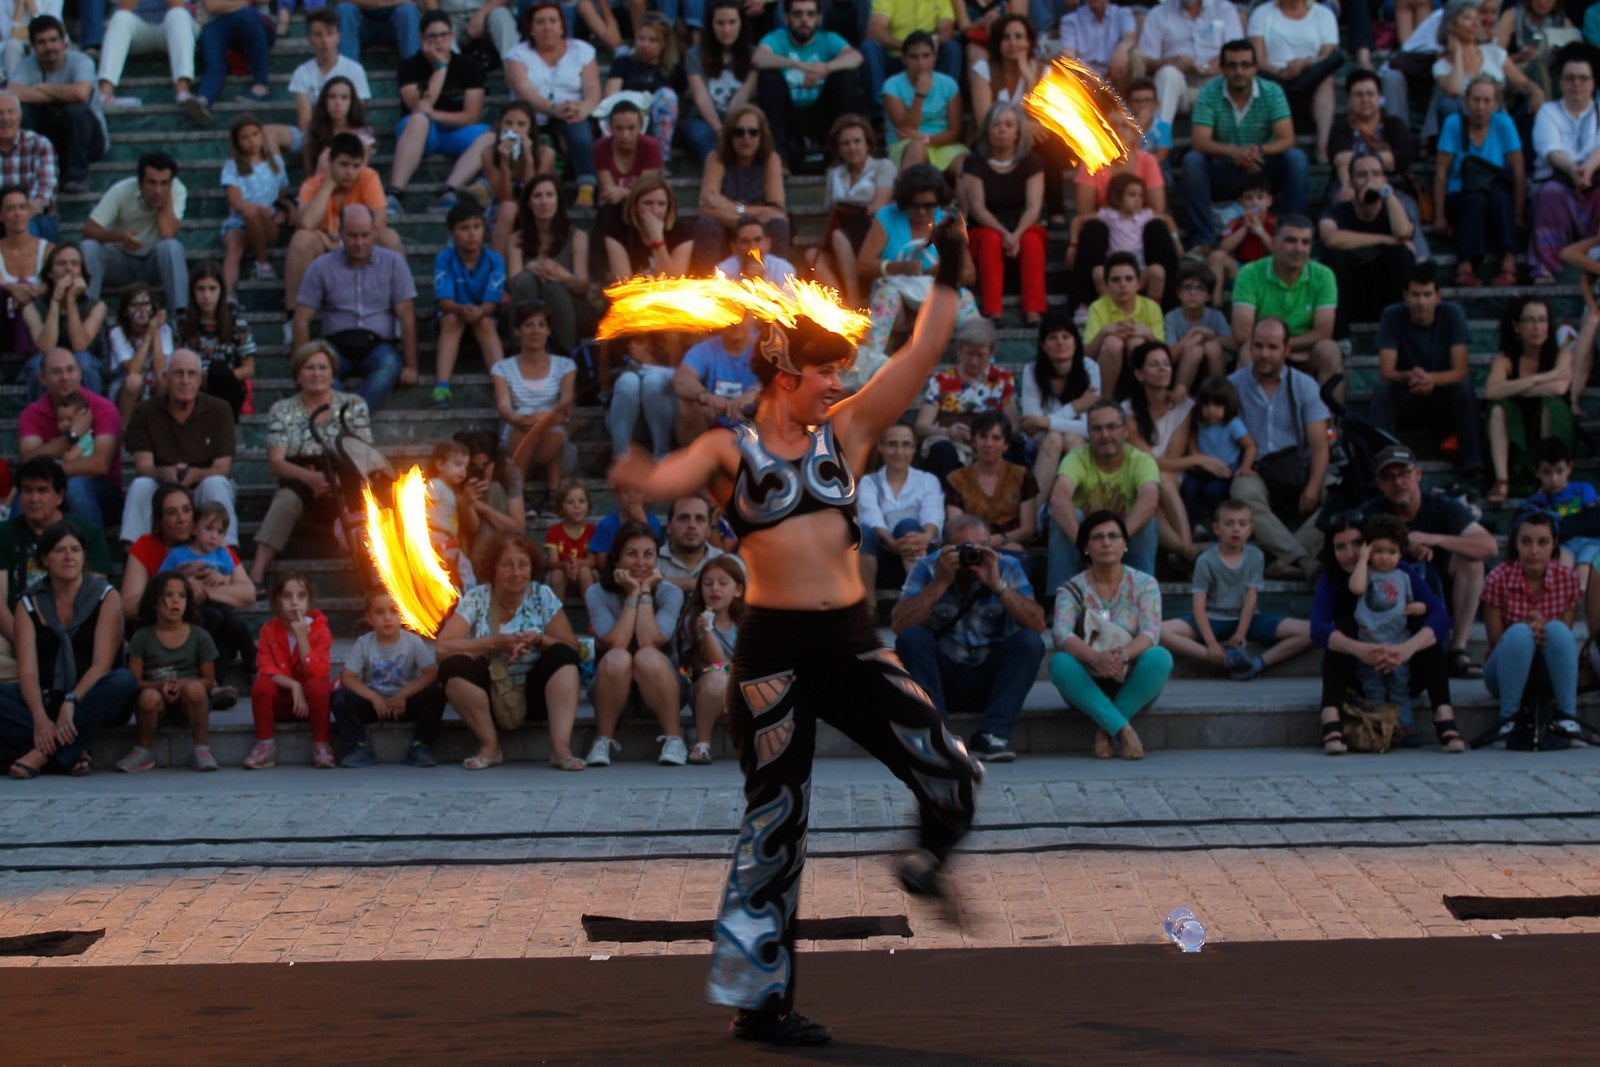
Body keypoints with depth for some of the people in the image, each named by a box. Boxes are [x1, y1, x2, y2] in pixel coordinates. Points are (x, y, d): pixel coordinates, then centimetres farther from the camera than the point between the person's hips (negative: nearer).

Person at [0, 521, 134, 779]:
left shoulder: (106, 597, 0)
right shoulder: (29, 604, 5)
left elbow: (101, 665, -10)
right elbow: (27, 670, -7)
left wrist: (71, 703, -28)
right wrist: (40, 718, -26)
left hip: (89, 699, -1)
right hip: (46, 700, 2)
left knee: (123, 681, -34)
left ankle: (43, 752, -33)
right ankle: (72, 751, -29)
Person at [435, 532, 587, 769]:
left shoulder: (542, 597, 0)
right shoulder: (475, 599, -4)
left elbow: (572, 649, -4)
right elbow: (442, 647, -17)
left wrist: (539, 639, -22)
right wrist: (493, 643, -24)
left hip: (534, 694, 1)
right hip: (490, 696, -1)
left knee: (562, 655, -24)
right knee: (454, 666, -27)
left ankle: (561, 747, -34)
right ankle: (490, 746, -15)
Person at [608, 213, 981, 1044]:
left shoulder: (845, 433, 10)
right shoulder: (730, 451, 1)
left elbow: (921, 356, 5)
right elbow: (657, 481, -14)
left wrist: (948, 276, -1)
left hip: (852, 643, 3)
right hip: (774, 648, -3)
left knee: (953, 780, -7)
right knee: (775, 821, 3)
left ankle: (930, 861, 30)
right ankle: (759, 1001, 15)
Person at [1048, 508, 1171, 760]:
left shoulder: (1144, 584, 2)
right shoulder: (1073, 589, 1)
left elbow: (1151, 632, -14)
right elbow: (1061, 634, -18)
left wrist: (1123, 654, -38)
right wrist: (1096, 657, -40)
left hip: (1133, 684, 0)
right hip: (1089, 685, 0)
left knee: (1159, 657, -31)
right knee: (1060, 662, -31)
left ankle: (1105, 729, -22)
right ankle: (1123, 729, -34)